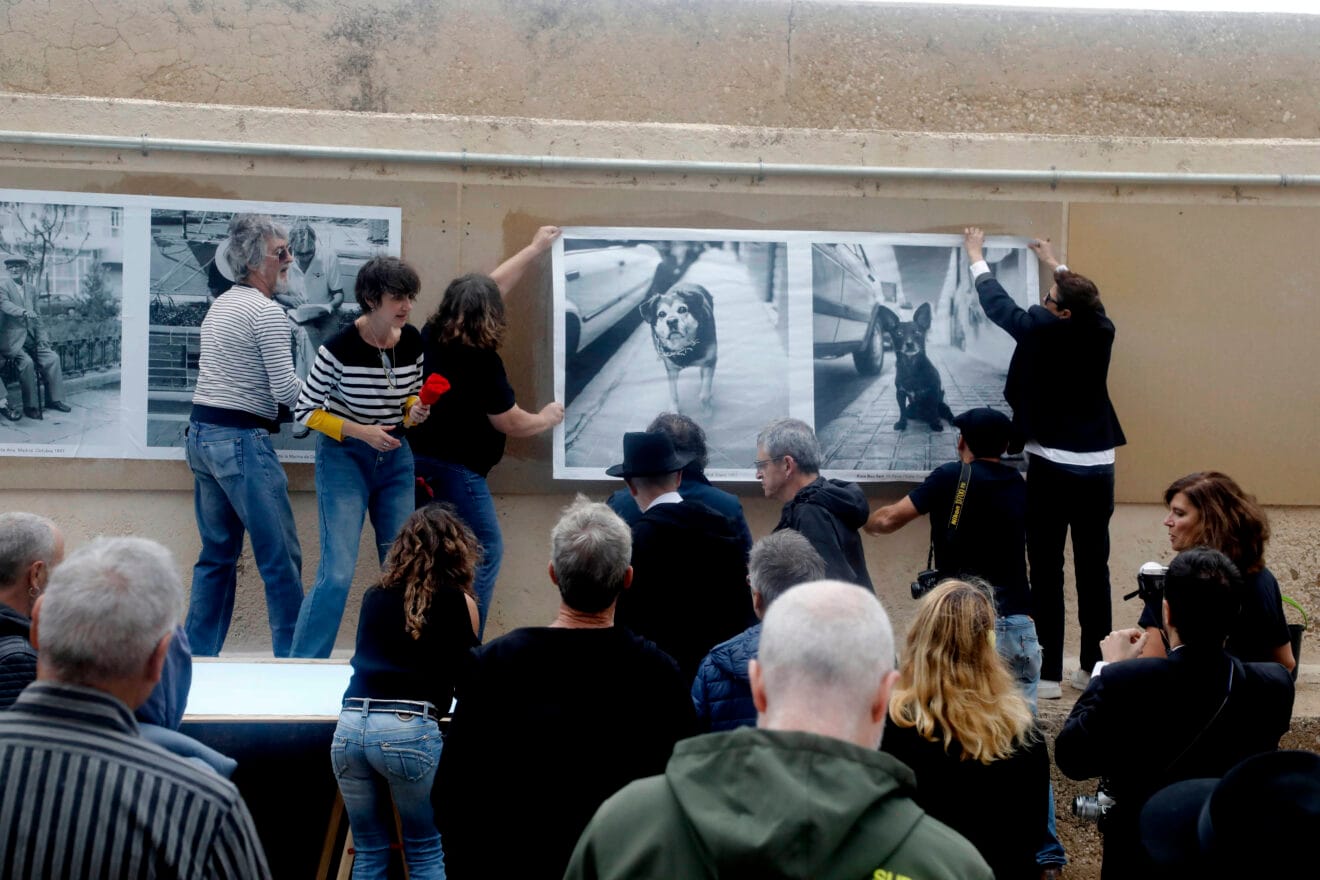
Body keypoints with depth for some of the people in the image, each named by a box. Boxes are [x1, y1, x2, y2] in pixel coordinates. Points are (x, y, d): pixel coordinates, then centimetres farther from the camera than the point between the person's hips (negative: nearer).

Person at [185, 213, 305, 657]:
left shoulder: (220, 305, 16)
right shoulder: (267, 312, -12)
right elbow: (286, 390, -17)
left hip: (201, 435, 9)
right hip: (242, 441, -9)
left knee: (217, 555, 13)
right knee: (281, 558, -4)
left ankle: (198, 655, 15)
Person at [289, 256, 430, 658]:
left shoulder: (412, 341, -3)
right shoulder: (340, 348, -19)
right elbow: (305, 410, -11)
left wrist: (413, 410, -10)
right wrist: (360, 432, -21)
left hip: (395, 458, 6)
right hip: (344, 458, -6)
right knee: (338, 574, -12)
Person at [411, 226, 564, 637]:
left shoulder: (431, 337, 5)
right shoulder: (481, 360, -17)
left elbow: (491, 286, 18)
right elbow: (509, 423, -8)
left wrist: (534, 249, 28)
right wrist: (547, 418, 13)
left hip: (418, 464, 8)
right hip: (455, 471, -8)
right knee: (485, 553, 1)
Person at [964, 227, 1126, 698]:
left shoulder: (1042, 332, -13)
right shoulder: (1101, 331, 0)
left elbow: (998, 304, 3)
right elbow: (1086, 302, 24)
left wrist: (977, 258, 20)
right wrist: (1055, 264, 39)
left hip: (1051, 467, -5)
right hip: (1097, 467, 5)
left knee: (1046, 570, -1)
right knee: (1093, 569, 8)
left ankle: (1048, 673, -1)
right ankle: (1093, 667, 14)